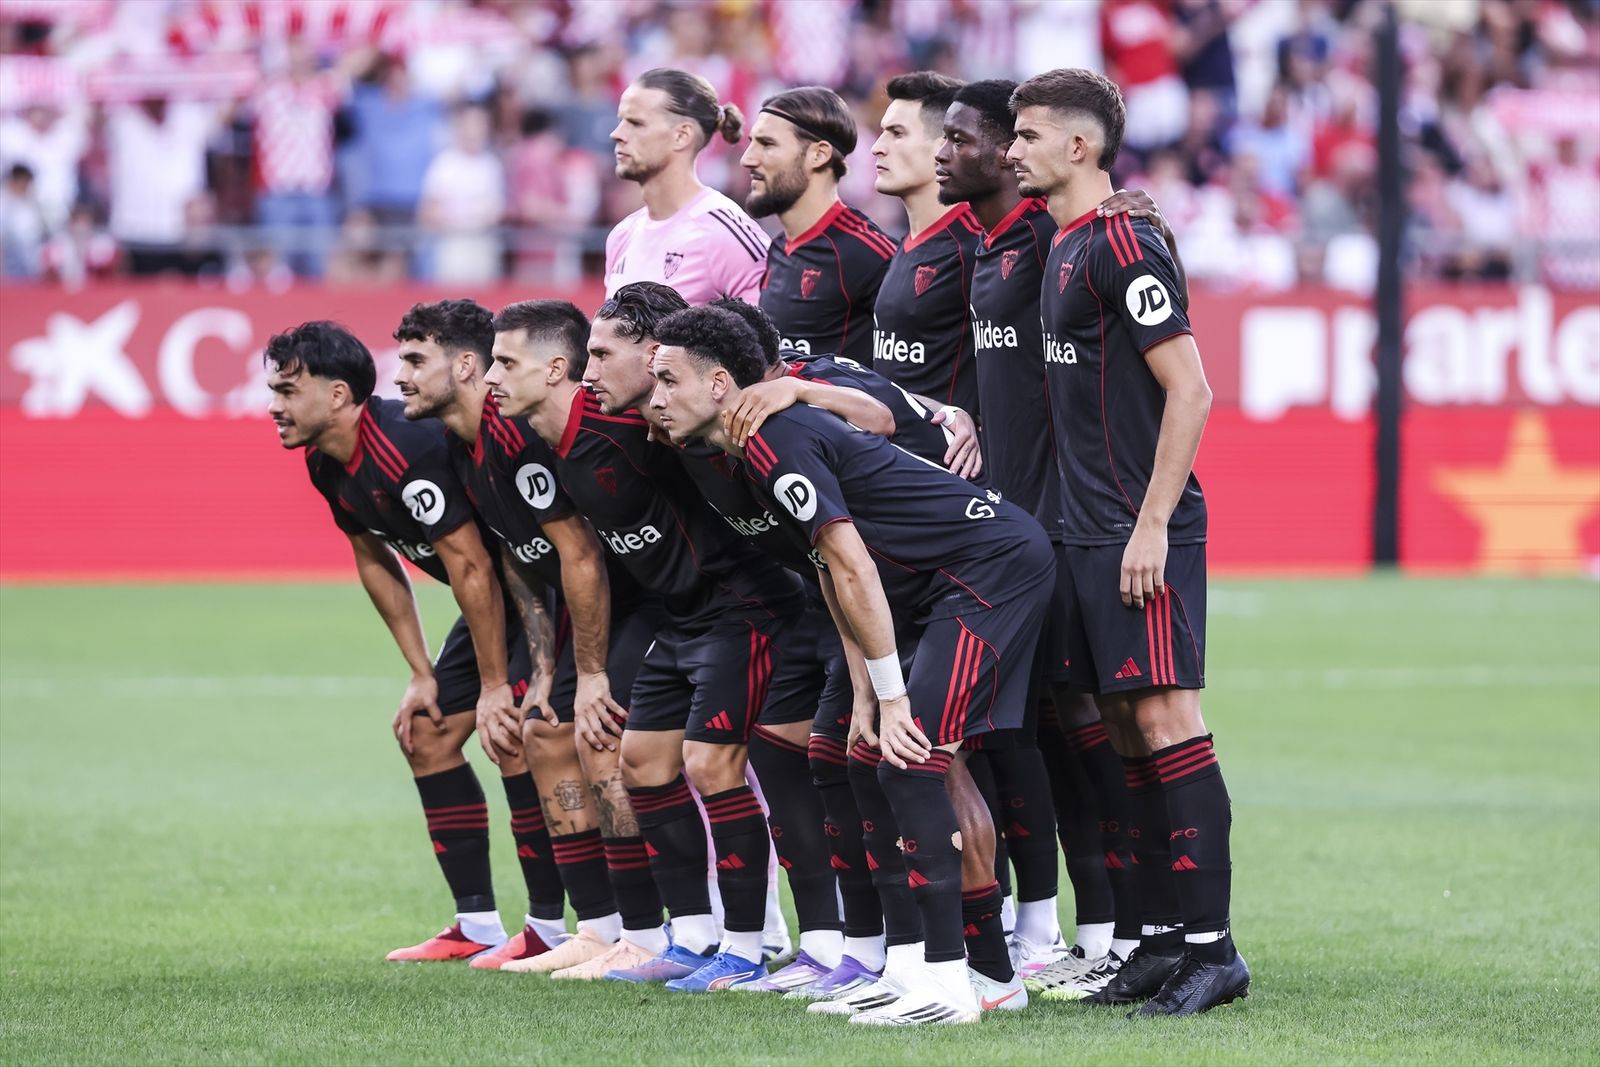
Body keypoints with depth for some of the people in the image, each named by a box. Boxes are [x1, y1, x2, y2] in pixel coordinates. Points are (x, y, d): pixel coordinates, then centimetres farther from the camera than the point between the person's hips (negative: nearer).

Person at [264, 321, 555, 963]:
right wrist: (422, 675, 9)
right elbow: (375, 561, 12)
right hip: (499, 598, 10)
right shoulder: (327, 464, -1)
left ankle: (548, 928, -11)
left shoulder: (406, 450, -30)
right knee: (427, 732, 7)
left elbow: (472, 569, -28)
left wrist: (494, 686, -23)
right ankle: (478, 926, 13)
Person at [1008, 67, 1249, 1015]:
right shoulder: (1064, 249, 16)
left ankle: (1213, 946, -10)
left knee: (1166, 721, -11)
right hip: (1090, 532, 9)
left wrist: (1151, 524, -18)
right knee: (1128, 732, 9)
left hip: (1145, 535, -9)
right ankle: (1165, 938, 13)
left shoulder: (1121, 245, -12)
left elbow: (1190, 390, -16)